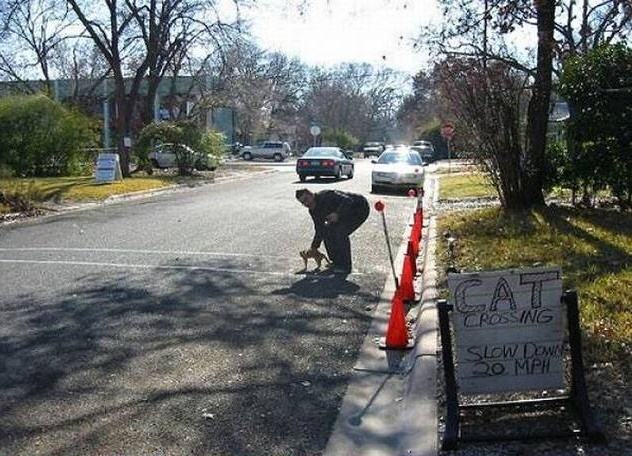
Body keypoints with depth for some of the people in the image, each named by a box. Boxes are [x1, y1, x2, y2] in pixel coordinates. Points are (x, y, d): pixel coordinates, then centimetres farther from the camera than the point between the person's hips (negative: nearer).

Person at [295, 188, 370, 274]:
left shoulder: (326, 196, -28)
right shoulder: (313, 211, -1)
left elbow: (348, 201, -36)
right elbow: (319, 229, 9)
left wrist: (337, 214, -49)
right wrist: (313, 247, 4)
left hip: (360, 208, -9)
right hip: (346, 212, 9)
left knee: (340, 232, -24)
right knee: (327, 231, 2)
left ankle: (345, 266, -12)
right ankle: (336, 261, 13)